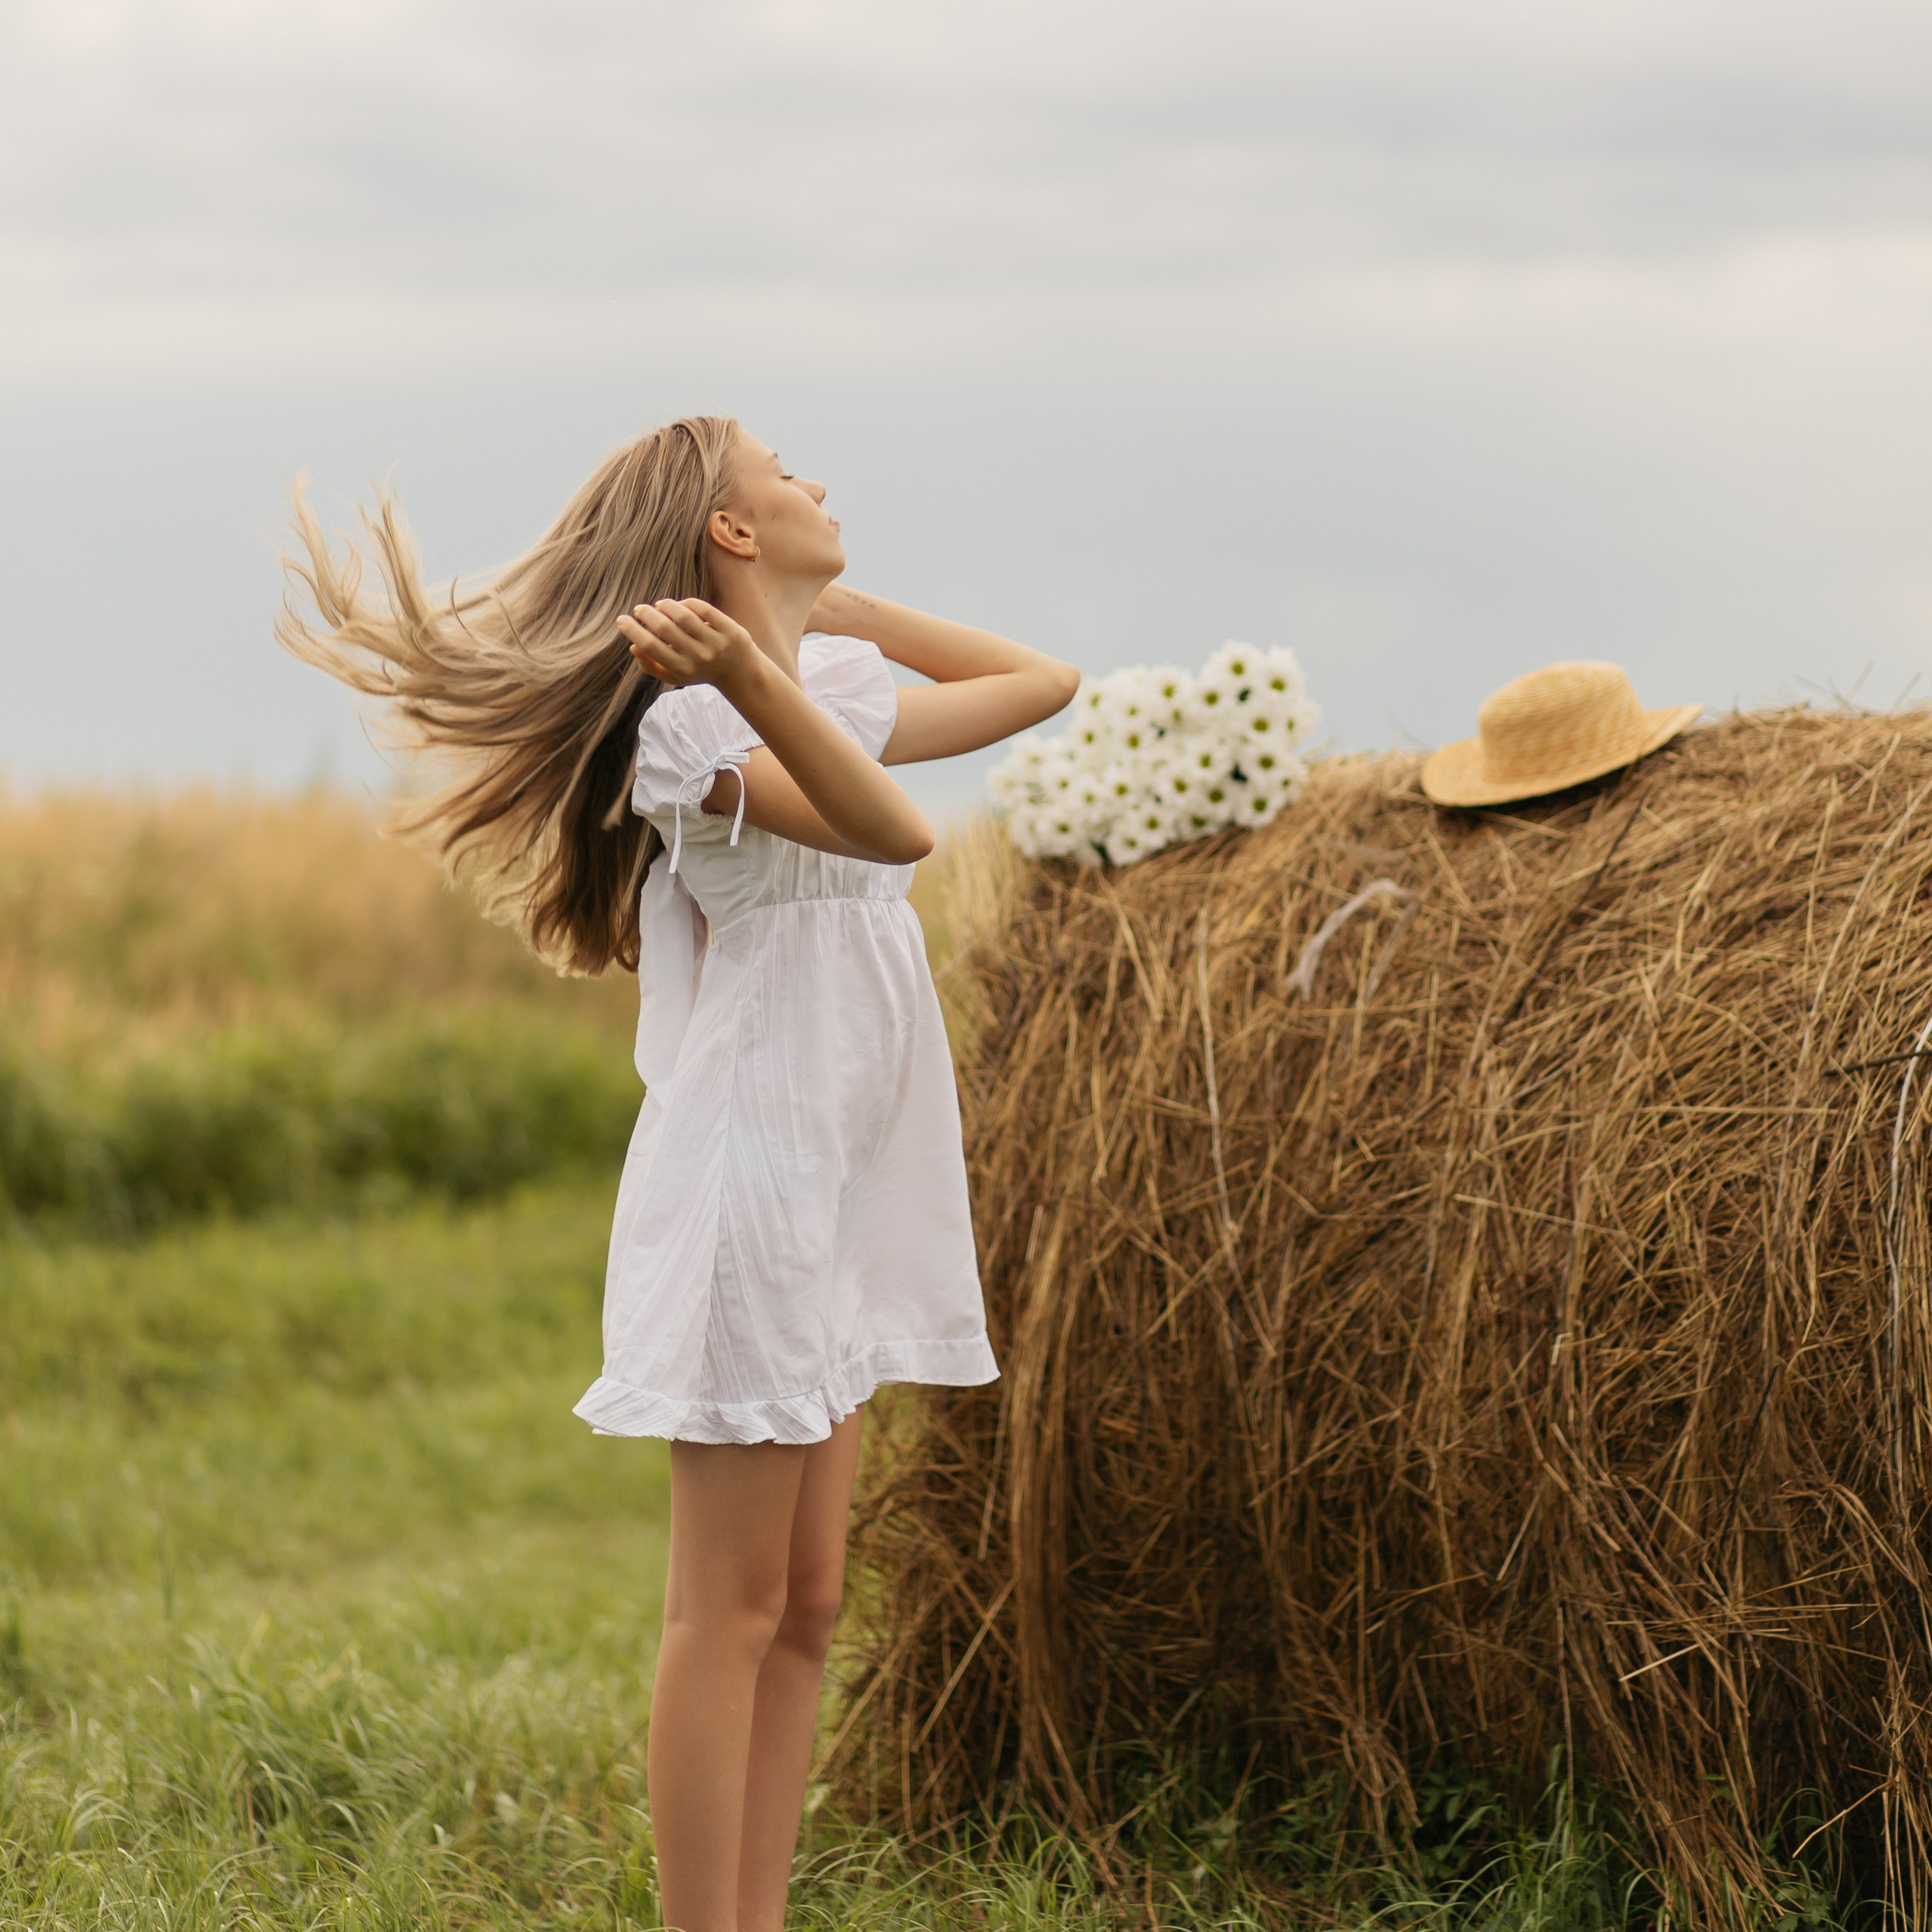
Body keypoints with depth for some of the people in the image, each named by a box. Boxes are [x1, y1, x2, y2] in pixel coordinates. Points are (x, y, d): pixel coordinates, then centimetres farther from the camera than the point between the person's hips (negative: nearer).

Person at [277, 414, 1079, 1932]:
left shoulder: (830, 685, 14)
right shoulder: (696, 724, -13)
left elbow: (1038, 683, 23)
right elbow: (897, 831, -27)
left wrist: (840, 608, 17)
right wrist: (757, 670, -39)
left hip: (841, 1194, 9)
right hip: (751, 1171, -9)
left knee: (806, 1605, 8)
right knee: (733, 1609, -7)